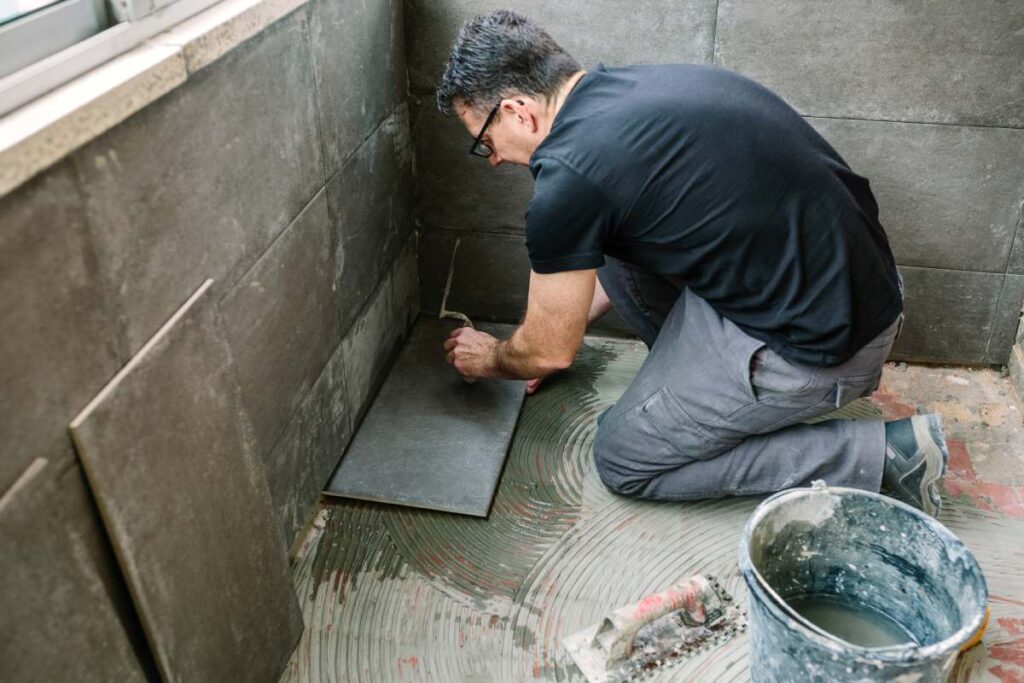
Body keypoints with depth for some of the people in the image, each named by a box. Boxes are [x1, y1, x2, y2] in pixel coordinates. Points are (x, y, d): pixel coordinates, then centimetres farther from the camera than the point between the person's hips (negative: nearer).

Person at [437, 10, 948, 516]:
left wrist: (490, 359, 16)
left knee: (623, 459, 6)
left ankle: (878, 454, 3)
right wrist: (567, 322, 30)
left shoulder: (568, 178, -20)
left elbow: (549, 353, -5)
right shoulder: (636, 85, 7)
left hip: (820, 345, -9)